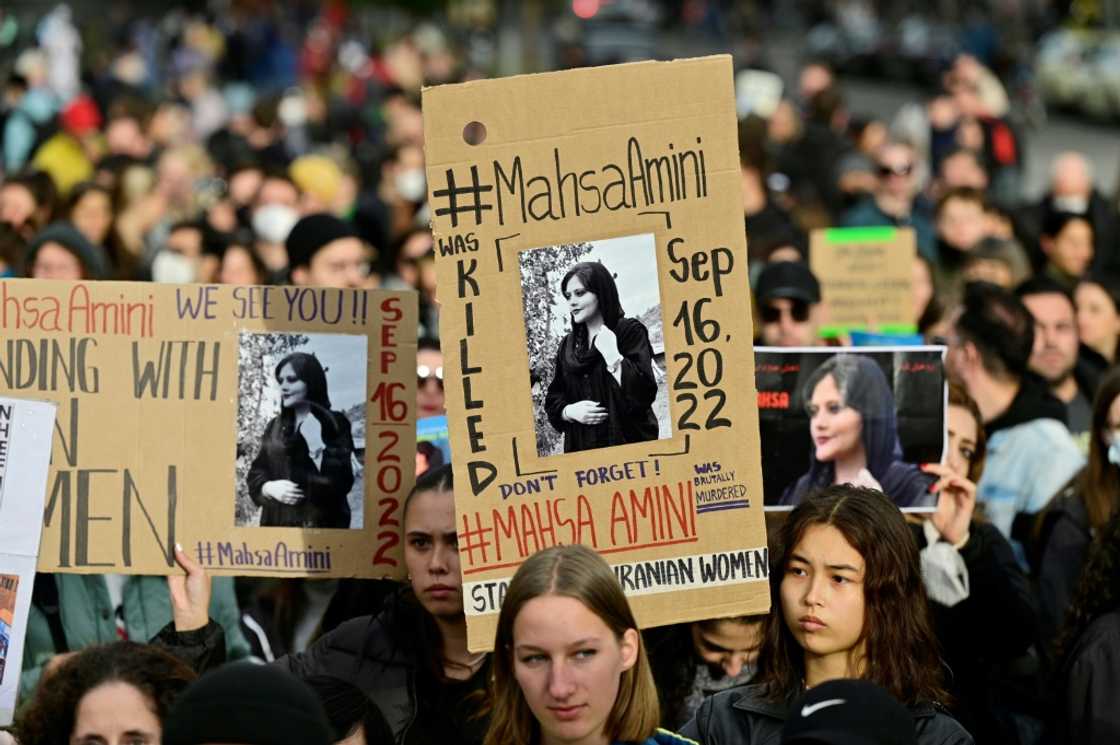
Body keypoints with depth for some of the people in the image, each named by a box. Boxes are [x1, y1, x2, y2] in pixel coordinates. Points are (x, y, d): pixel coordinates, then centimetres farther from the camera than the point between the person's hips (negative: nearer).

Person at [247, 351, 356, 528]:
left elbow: (342, 482, -8)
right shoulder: (275, 427, 17)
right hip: (276, 524, 5)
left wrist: (317, 446, -16)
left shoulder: (334, 425, 2)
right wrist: (270, 488, -5)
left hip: (320, 525, -4)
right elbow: (256, 474, 15)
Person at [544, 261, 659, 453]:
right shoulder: (567, 345, 16)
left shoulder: (630, 332, 0)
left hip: (629, 443, -5)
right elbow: (553, 399, 17)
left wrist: (611, 355, -15)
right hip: (582, 448, 5)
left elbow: (644, 392, -12)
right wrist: (570, 411, -4)